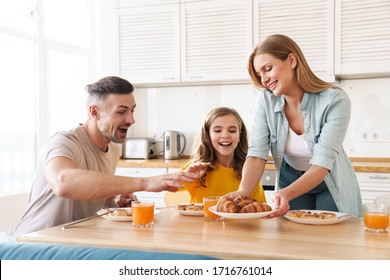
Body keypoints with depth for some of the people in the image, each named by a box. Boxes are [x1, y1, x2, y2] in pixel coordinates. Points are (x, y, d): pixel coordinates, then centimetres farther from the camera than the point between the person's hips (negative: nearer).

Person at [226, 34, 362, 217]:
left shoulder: (335, 101, -26)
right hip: (291, 180, 3)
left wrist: (287, 194, -47)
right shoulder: (266, 101, -15)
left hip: (332, 186, -2)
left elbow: (322, 164, -30)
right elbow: (257, 154, -19)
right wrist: (243, 191, -38)